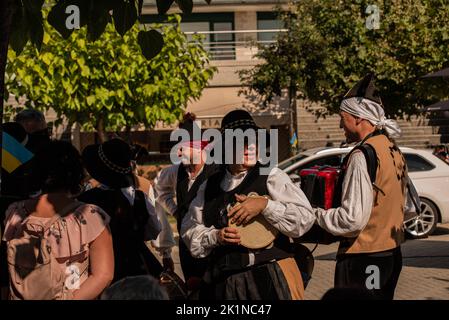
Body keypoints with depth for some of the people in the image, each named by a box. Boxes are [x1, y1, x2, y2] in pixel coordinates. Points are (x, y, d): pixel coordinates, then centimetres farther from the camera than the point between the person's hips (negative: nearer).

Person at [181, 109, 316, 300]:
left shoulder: (272, 178, -2)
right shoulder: (210, 187, 11)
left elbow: (306, 219, -10)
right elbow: (189, 229, 14)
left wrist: (265, 206, -19)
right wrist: (215, 237, -5)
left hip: (269, 278, -3)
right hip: (221, 282, 4)